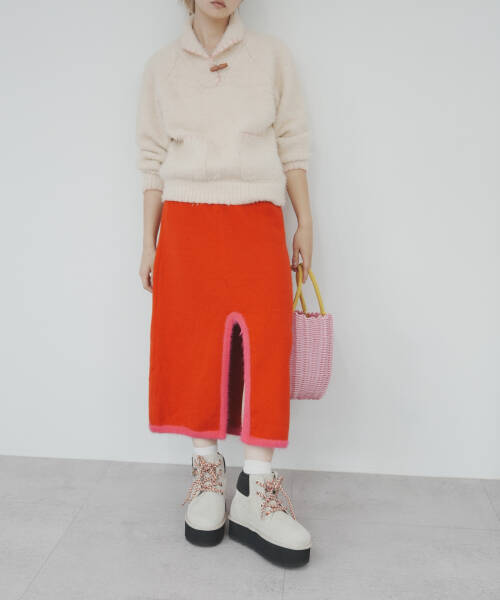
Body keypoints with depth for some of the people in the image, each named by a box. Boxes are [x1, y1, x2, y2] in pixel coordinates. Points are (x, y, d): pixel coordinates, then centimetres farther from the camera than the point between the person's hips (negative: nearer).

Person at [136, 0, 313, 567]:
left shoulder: (272, 56, 12)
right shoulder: (162, 65, 13)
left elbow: (293, 145, 10)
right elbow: (153, 160, 11)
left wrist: (305, 225, 4)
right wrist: (148, 242, 6)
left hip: (257, 224, 0)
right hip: (186, 226, 1)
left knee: (265, 346, -11)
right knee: (194, 349, -1)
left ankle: (257, 492, -4)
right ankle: (207, 474, 13)